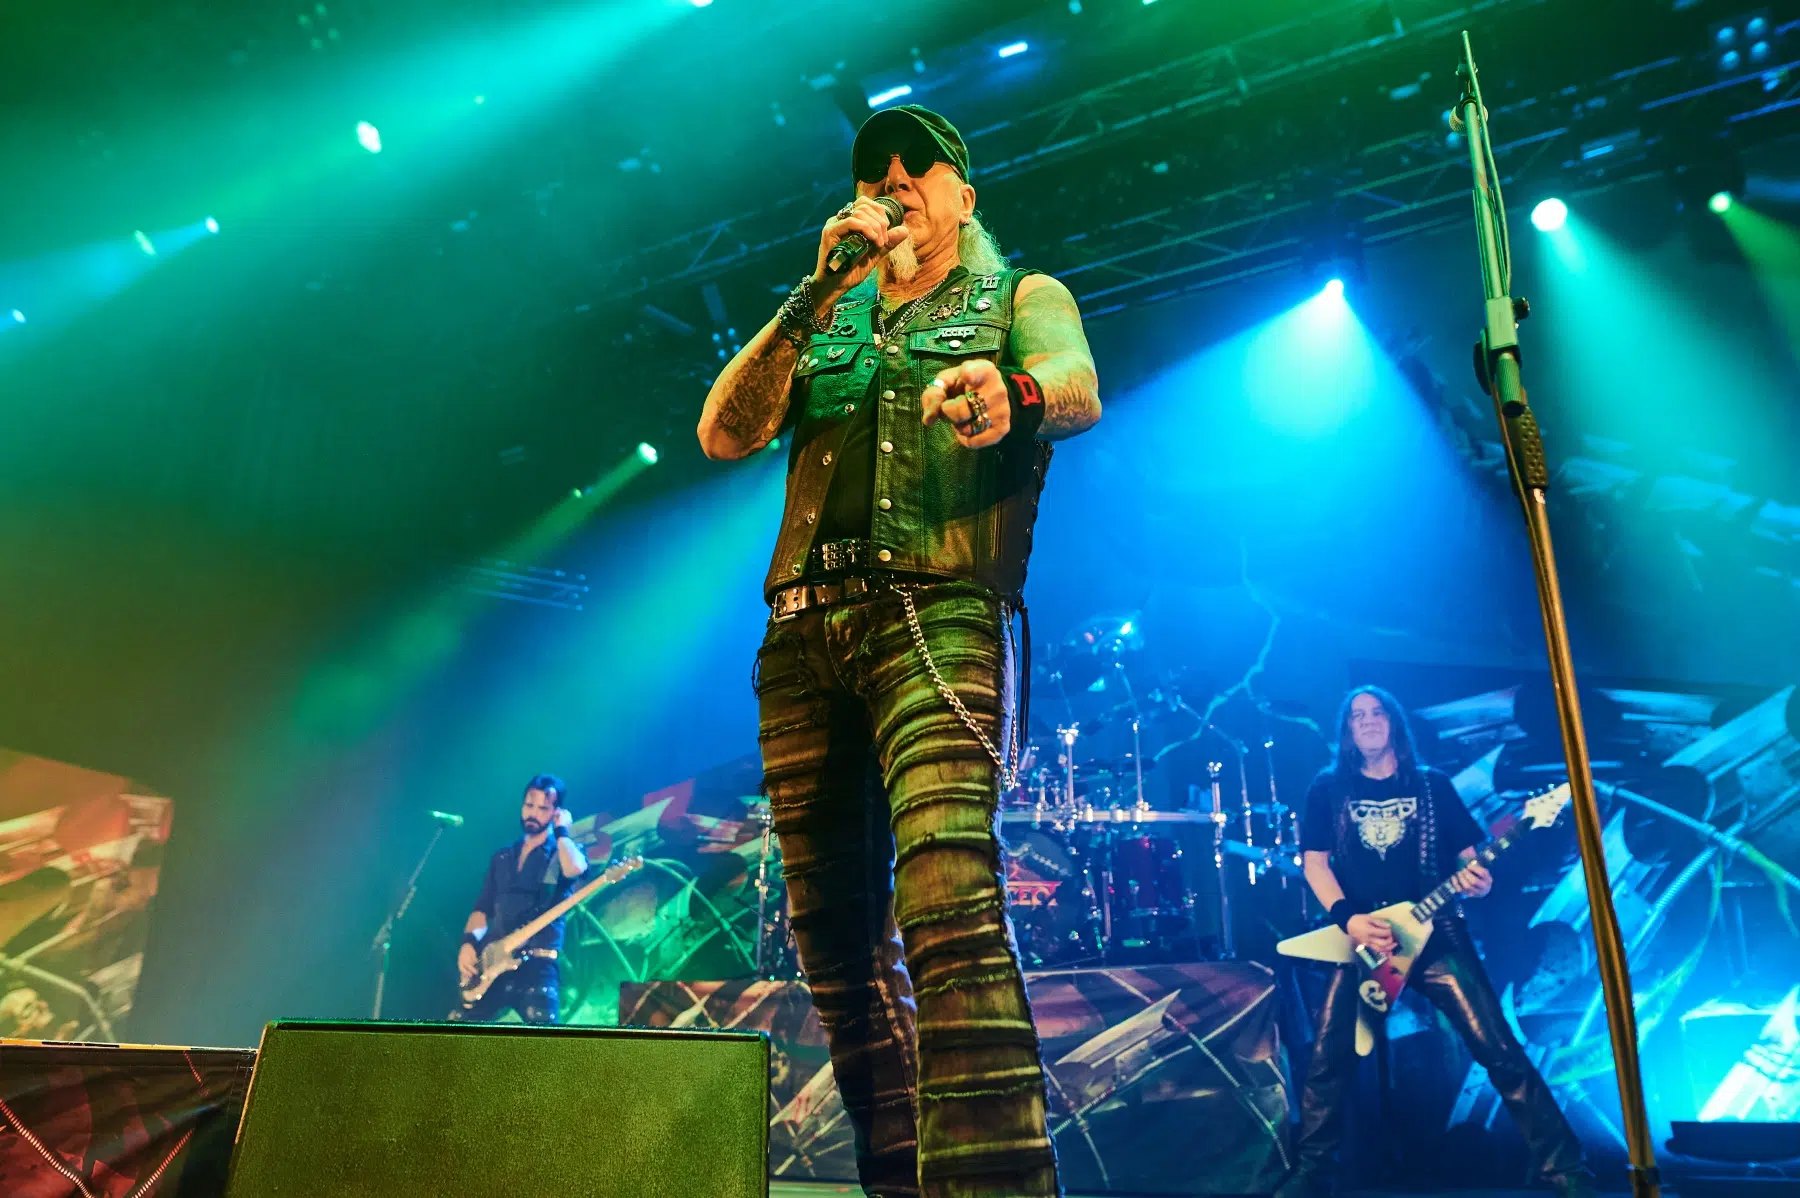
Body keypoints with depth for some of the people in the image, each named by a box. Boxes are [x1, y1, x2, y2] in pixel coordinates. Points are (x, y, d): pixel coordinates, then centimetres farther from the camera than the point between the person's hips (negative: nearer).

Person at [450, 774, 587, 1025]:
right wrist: (469, 942, 0)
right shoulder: (502, 857, 21)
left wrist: (561, 830, -4)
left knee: (541, 1020, -24)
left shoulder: (565, 851, 6)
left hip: (536, 963, -5)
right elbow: (482, 908, 20)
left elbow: (574, 869, -20)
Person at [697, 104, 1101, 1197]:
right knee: (834, 933, 4)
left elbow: (1079, 387, -8)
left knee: (950, 898, -25)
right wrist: (818, 294, 1)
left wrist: (1011, 394, -33)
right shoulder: (829, 323, 27)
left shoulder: (1020, 297, 16)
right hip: (803, 631, 5)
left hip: (937, 614, -5)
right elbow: (724, 433, 10)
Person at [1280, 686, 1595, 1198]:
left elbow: (1470, 851, 8)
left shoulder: (1433, 784, 10)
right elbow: (1314, 862, 3)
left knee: (1498, 1049, -7)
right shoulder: (1328, 788, 8)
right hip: (1361, 939, 0)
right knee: (1328, 1060, -7)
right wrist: (1348, 919, -12)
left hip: (1437, 933, 0)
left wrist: (1478, 878, -16)